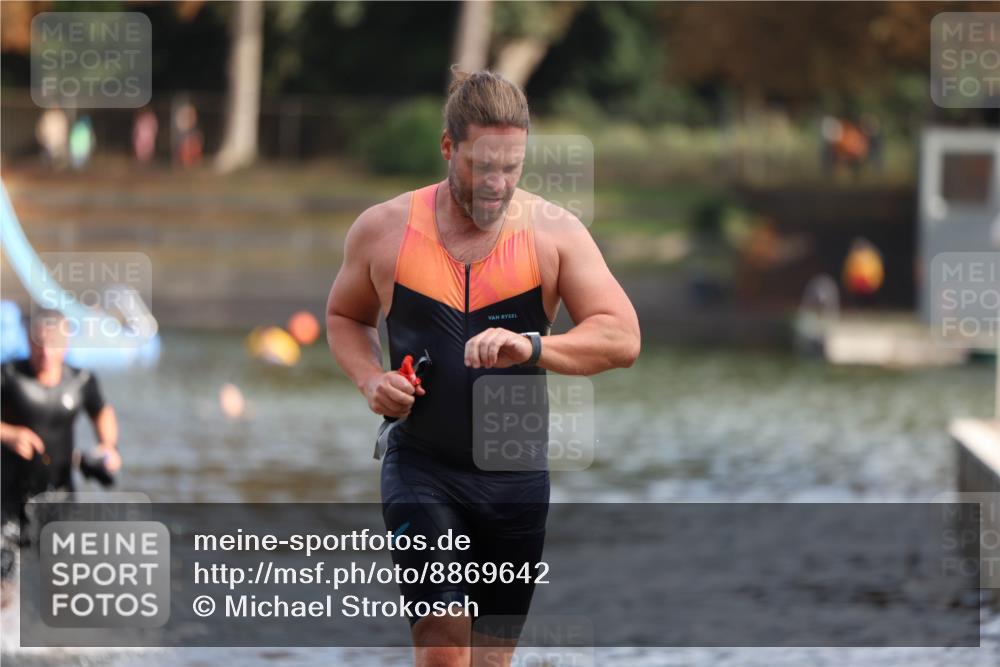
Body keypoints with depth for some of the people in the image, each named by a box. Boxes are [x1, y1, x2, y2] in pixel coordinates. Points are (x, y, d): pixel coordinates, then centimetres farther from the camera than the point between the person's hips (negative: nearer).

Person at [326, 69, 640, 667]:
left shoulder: (553, 232, -4)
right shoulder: (384, 230, -2)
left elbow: (623, 338, -12)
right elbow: (345, 316, 17)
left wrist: (532, 347, -29)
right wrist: (371, 380, -4)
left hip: (516, 477, 2)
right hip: (422, 469, -2)